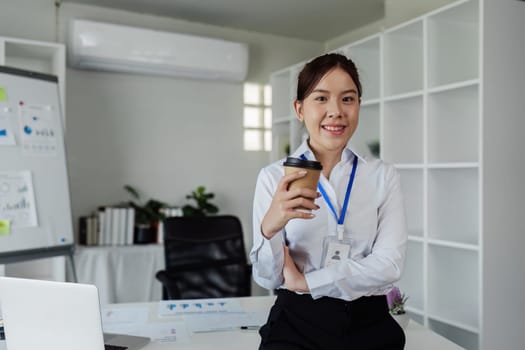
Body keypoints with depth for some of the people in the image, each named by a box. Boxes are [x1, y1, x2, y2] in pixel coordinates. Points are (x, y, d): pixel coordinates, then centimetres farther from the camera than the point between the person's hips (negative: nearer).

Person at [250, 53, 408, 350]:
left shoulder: (384, 176, 0)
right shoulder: (275, 177, -4)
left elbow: (390, 265, -9)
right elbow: (267, 279, -5)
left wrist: (305, 281, -11)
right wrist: (270, 227, -24)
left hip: (370, 326, 1)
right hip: (297, 324, -1)